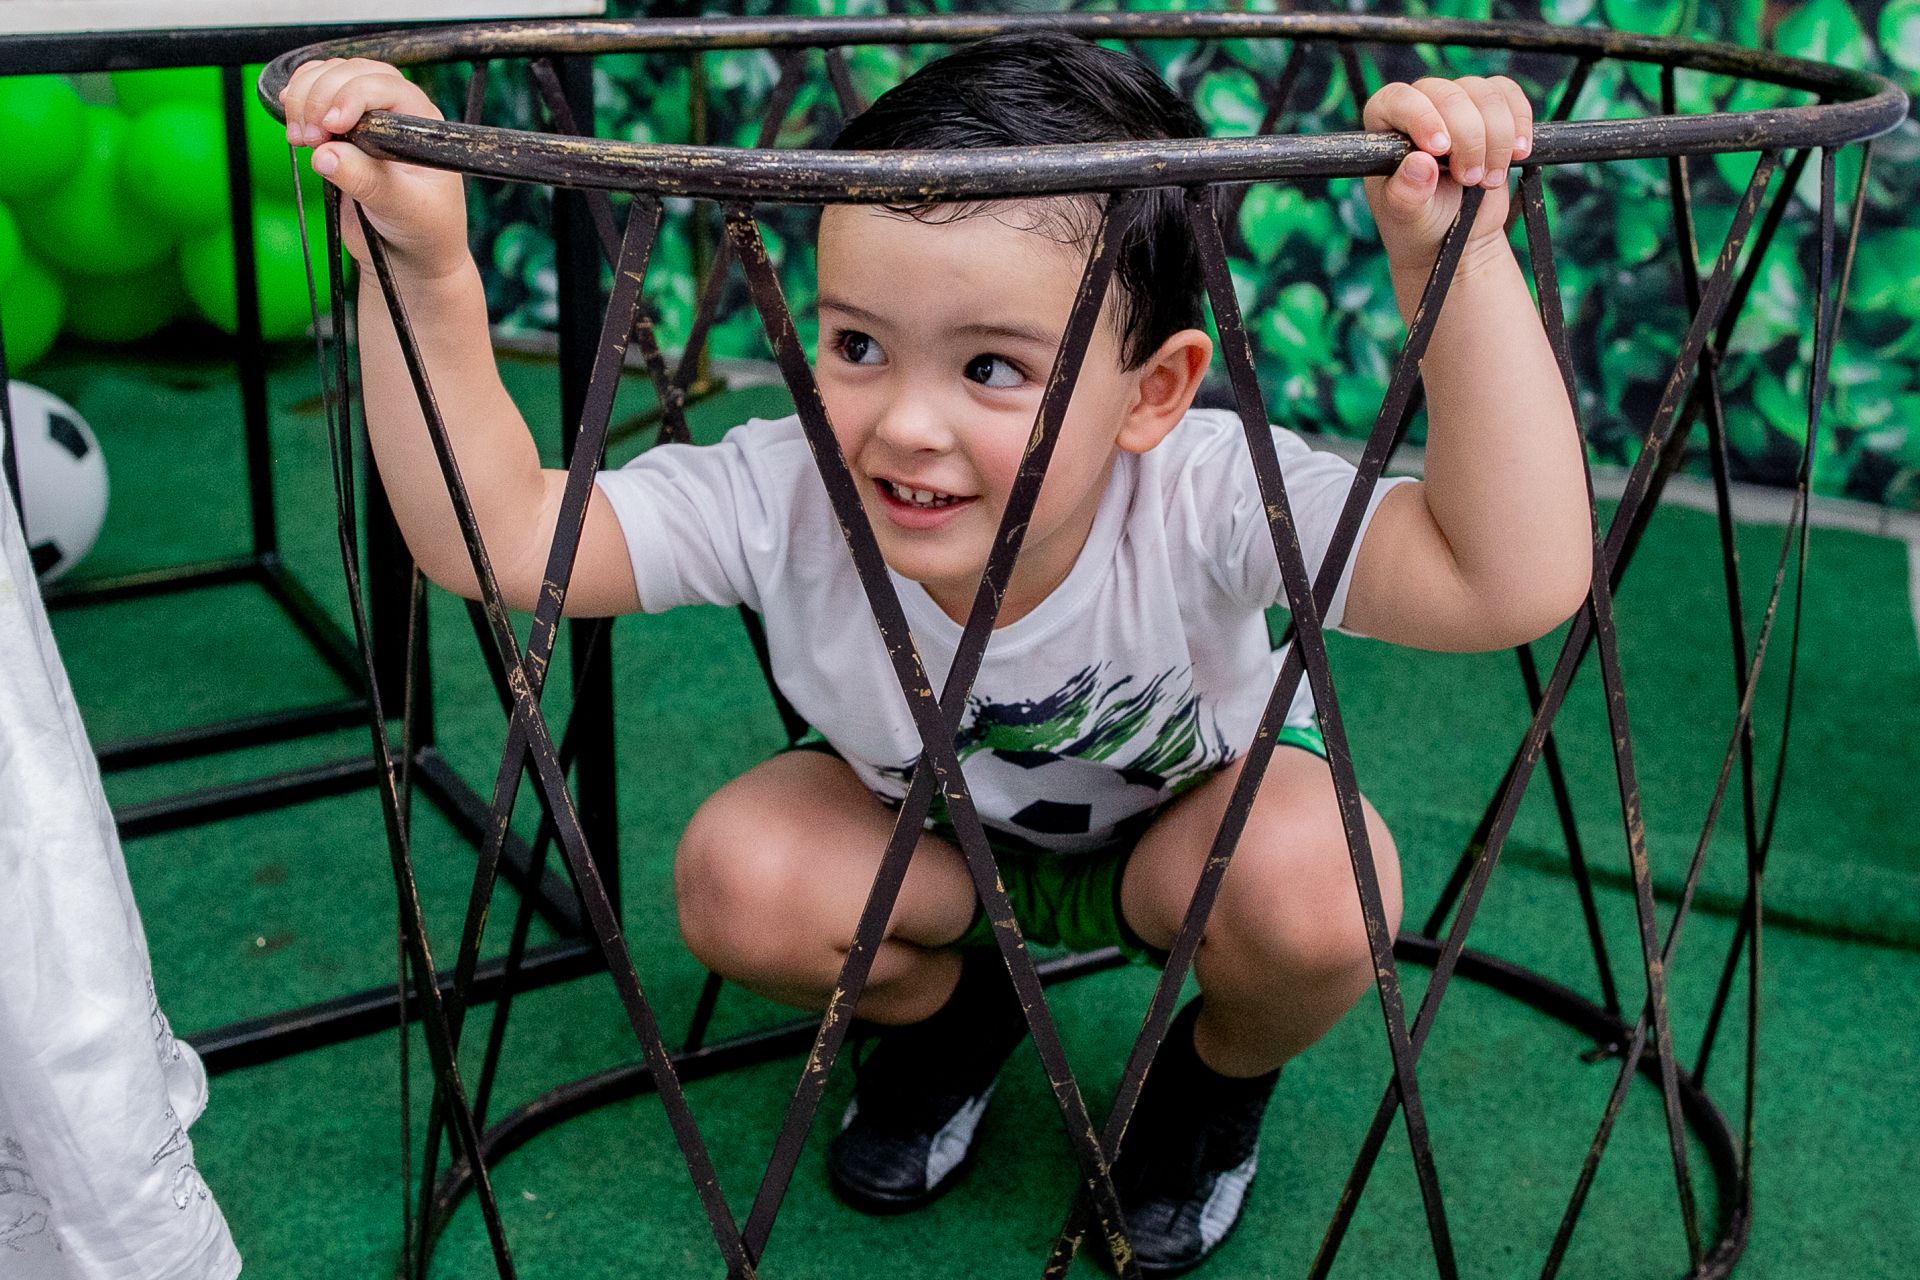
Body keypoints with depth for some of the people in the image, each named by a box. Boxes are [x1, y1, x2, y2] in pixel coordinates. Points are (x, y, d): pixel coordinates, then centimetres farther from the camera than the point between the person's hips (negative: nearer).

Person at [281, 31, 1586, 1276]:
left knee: (1311, 879, -35)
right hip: (939, 836, 3)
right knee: (741, 877, -25)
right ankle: (955, 1009, 11)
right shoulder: (785, 499, -32)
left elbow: (1516, 581, -52)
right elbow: (492, 534, -34)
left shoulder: (1203, 501, -39)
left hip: (1190, 812, -2)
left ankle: (1225, 1072, 5)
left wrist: (1461, 264, -61)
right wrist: (421, 268, -46)